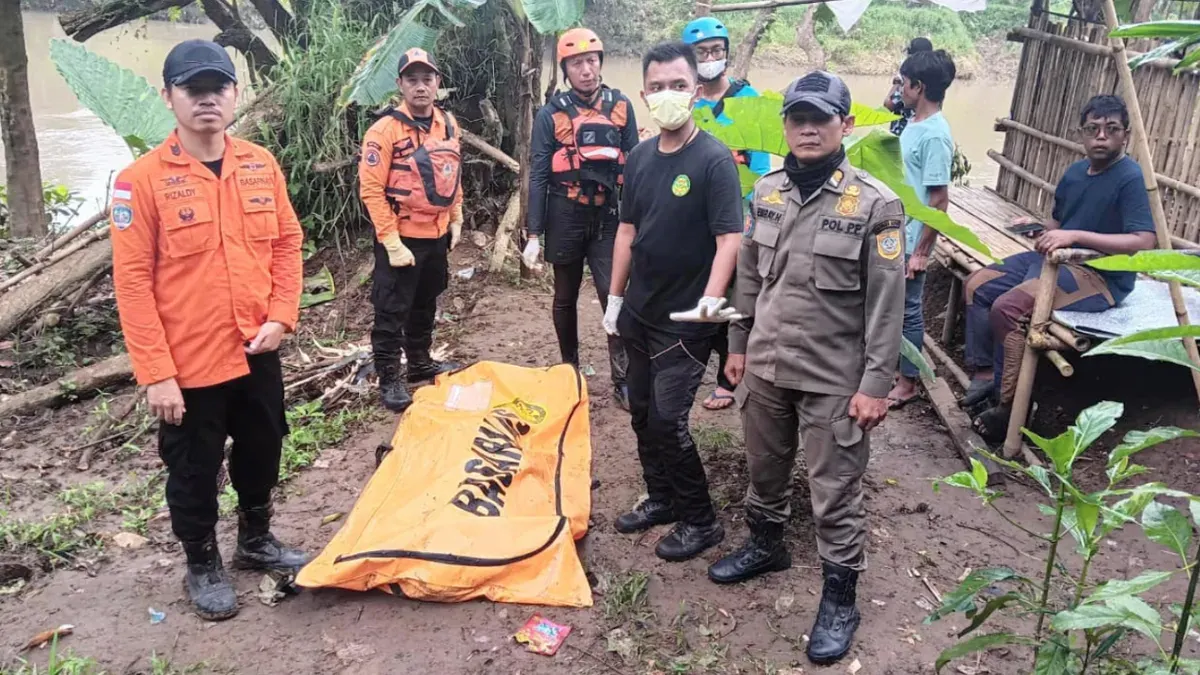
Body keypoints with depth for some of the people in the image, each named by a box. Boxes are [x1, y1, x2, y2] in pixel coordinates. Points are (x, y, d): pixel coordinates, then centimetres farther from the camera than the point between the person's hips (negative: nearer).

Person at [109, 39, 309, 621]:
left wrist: (282, 315, -4)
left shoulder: (260, 165, 1)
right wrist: (155, 373, -16)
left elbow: (286, 242, 8)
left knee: (262, 453, 20)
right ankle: (202, 567, 34)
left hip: (256, 352, 5)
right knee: (194, 470, 12)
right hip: (189, 363, -4)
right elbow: (132, 280, -14)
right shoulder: (142, 179, -14)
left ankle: (256, 542, 44)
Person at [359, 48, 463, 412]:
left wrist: (456, 220, 13)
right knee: (392, 311, 2)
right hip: (401, 238, -6)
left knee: (426, 304, 21)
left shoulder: (448, 123, 4)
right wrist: (391, 242, -19)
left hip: (437, 235, 7)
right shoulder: (385, 130, -15)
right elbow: (371, 189, -17)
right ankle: (389, 379, 14)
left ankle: (420, 362, 38)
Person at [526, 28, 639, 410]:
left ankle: (623, 382, -2)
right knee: (566, 299, 12)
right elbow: (538, 176, -3)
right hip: (565, 218, 0)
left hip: (608, 217, 0)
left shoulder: (620, 106, 1)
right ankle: (570, 370, 29)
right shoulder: (551, 114, -4)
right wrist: (533, 235, -8)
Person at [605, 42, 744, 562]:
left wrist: (711, 298, -34)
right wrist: (615, 298, 13)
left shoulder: (714, 160, -15)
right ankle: (661, 498, 34)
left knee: (667, 419, -7)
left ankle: (700, 521, 12)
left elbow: (729, 238, -19)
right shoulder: (640, 157, 5)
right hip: (639, 312, 7)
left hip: (684, 321, -7)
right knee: (642, 411, 15)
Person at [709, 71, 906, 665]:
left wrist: (876, 385, -13)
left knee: (836, 493, 5)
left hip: (834, 379, -5)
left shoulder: (875, 204, -13)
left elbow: (886, 305, -12)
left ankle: (839, 598, 22)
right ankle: (765, 545, 46)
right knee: (765, 469, 22)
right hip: (766, 366, 5)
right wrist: (738, 346, 14)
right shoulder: (767, 191, 3)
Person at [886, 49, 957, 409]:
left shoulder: (935, 135, -20)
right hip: (894, 234, 9)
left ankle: (909, 381, 18)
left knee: (907, 309, 4)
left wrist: (921, 251, -19)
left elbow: (939, 201, -21)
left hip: (910, 241, -9)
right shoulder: (915, 123, 7)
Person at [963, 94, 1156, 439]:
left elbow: (1143, 243, -26)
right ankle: (985, 373, 4)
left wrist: (1075, 236, -30)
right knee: (977, 285, 4)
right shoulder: (1075, 172, 9)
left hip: (1101, 276, -9)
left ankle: (1008, 408, -16)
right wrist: (1036, 226, 1)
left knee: (1007, 307, -27)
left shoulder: (1130, 178, -16)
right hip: (1055, 258, 9)